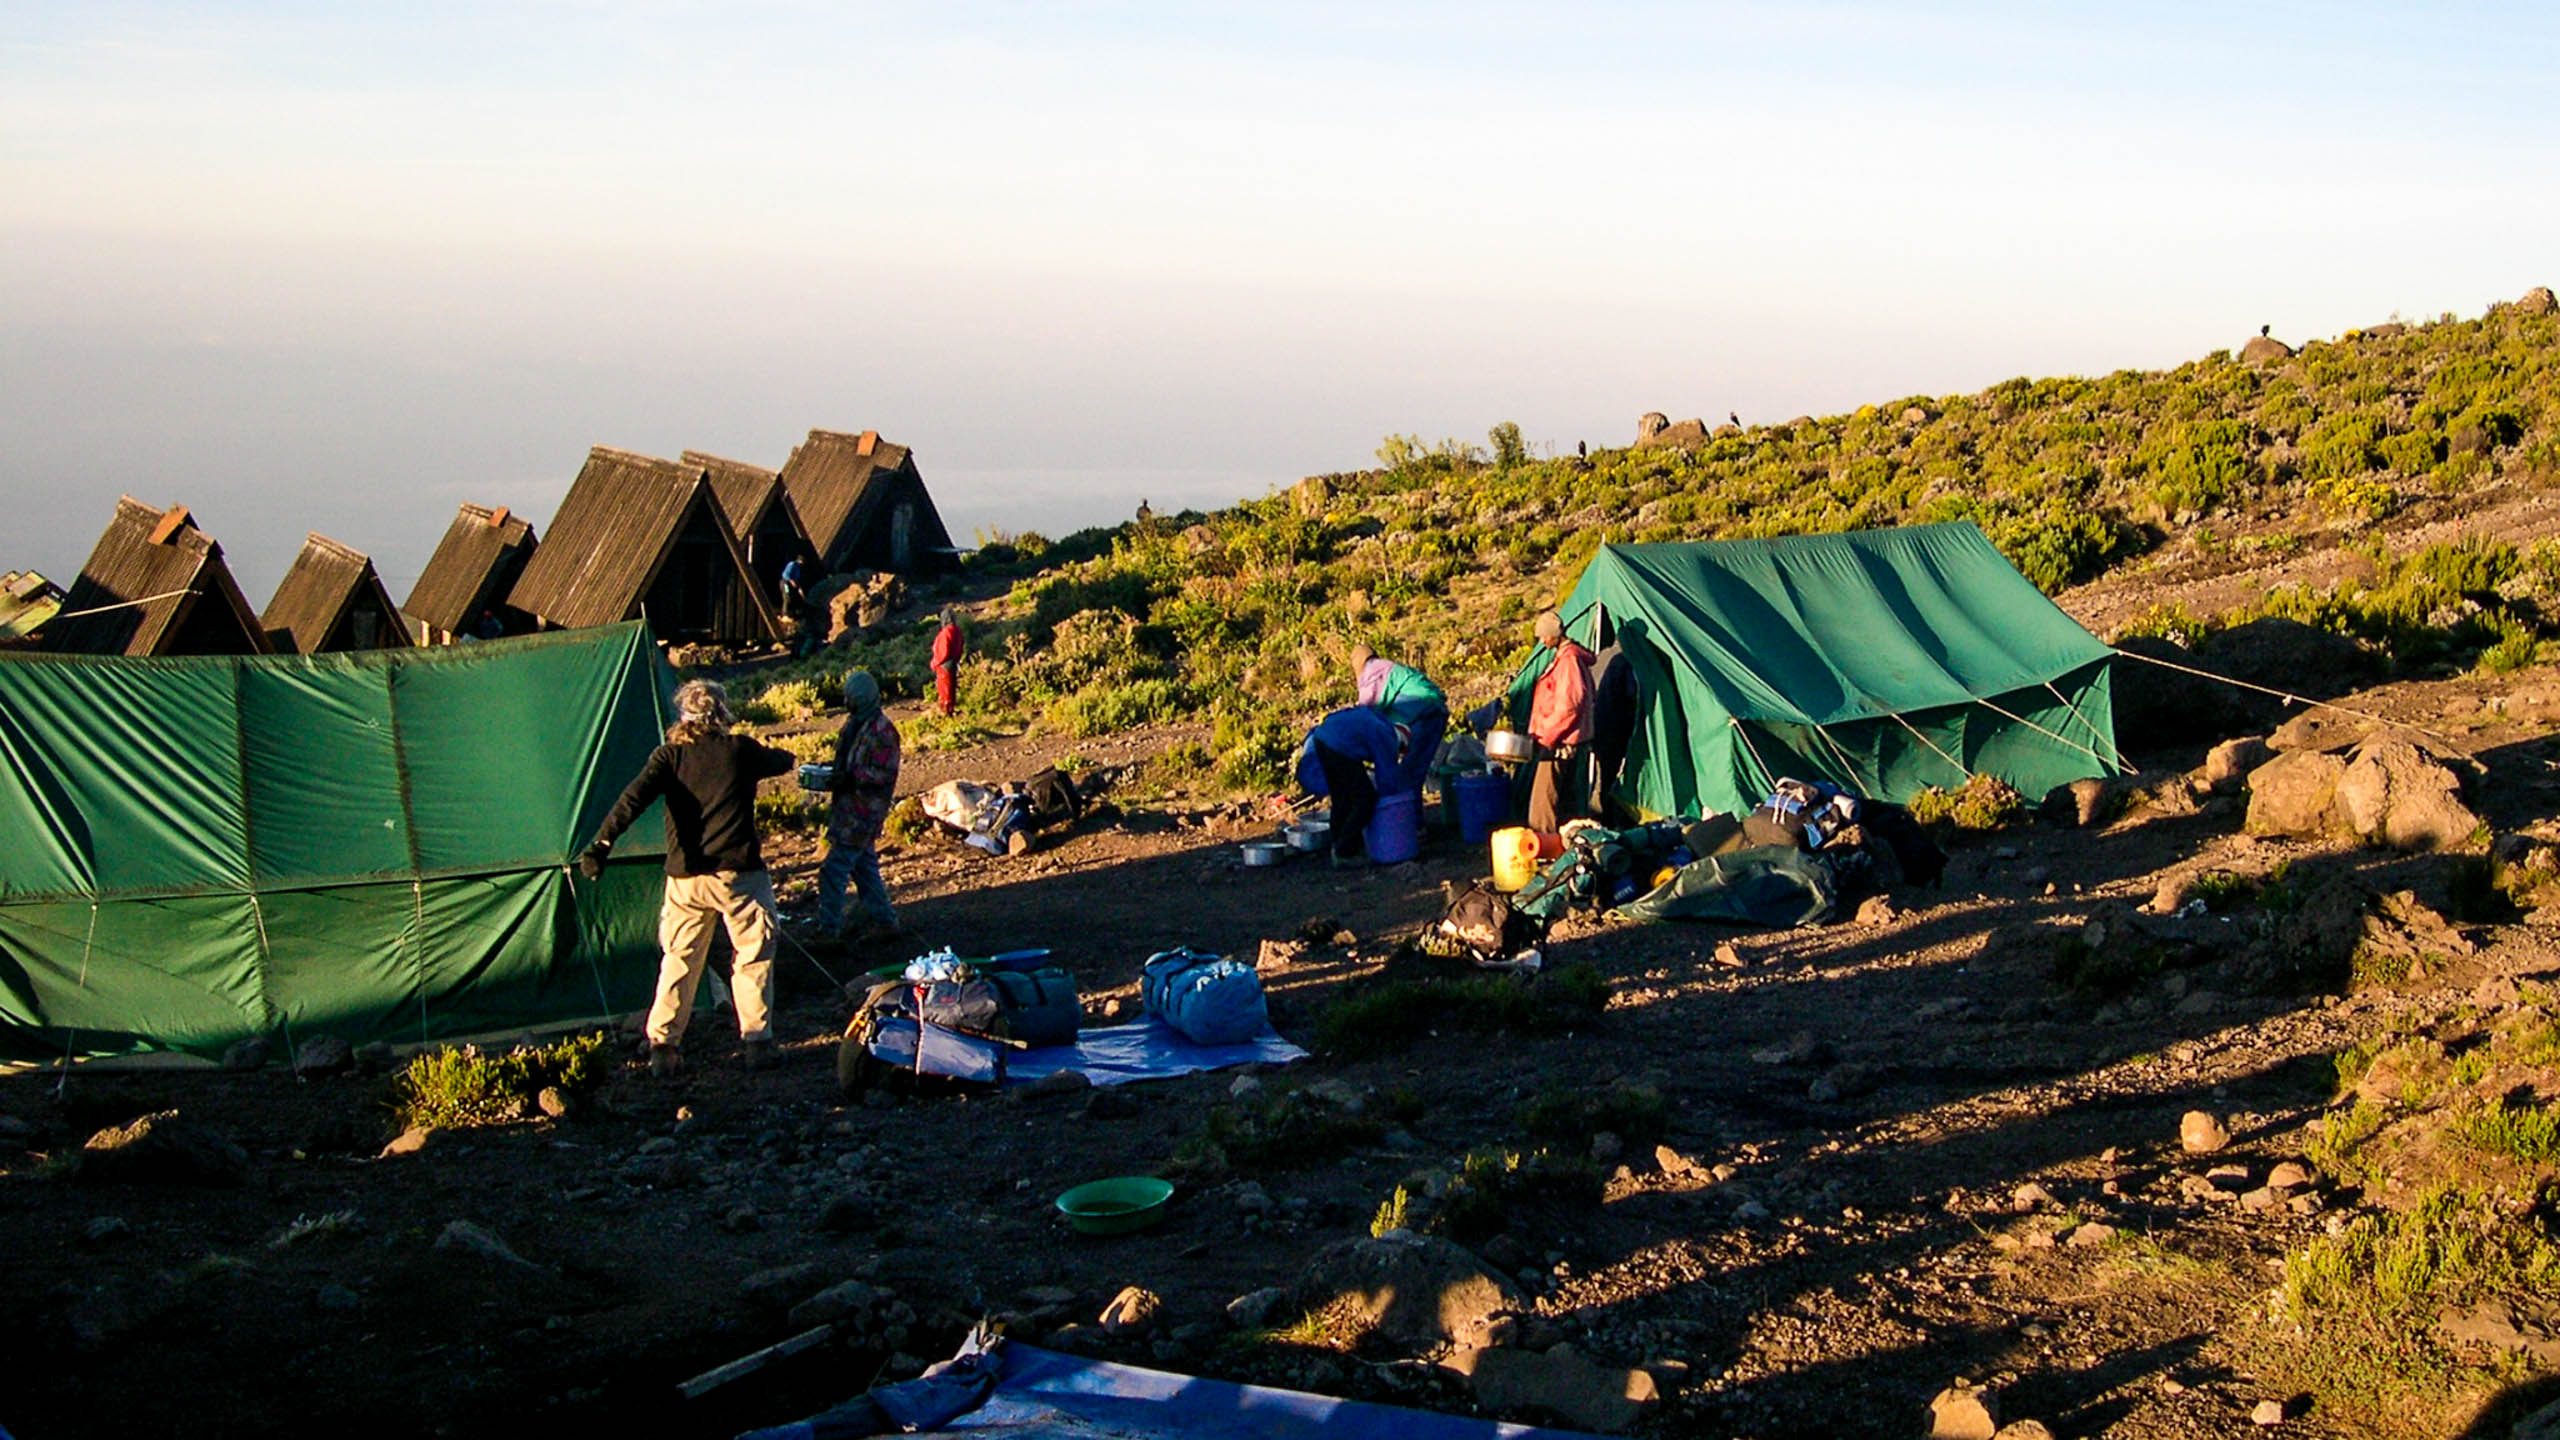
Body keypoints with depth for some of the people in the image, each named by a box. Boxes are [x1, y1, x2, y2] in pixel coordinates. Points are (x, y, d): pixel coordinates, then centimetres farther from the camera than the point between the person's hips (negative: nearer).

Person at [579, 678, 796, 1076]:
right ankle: (757, 1040, 7)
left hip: (685, 879, 2)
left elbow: (634, 798, -13)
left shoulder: (669, 755, 1)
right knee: (753, 958, 9)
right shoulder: (740, 750, 0)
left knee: (678, 961, 12)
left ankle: (662, 1046, 10)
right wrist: (782, 755, 44)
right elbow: (783, 761, 19)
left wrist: (602, 844, -19)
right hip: (739, 874, -2)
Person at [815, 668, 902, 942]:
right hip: (848, 807, 10)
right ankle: (883, 920, 25)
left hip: (862, 812, -10)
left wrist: (848, 779, -27)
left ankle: (828, 927, -2)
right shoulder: (856, 724, 11)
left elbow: (884, 774, -20)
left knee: (833, 870, -8)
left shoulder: (881, 730, -18)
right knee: (864, 866, 16)